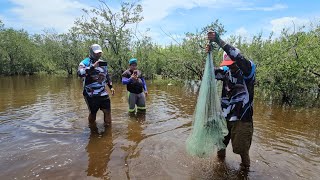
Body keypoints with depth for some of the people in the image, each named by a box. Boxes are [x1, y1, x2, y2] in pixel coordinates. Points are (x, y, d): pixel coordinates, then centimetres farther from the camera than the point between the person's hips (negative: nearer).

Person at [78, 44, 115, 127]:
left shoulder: (103, 63, 12)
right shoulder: (85, 63, -8)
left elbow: (107, 76, 23)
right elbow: (80, 73, -29)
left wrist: (111, 86, 17)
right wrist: (92, 67, -33)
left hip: (103, 93, 5)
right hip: (91, 94, -5)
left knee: (107, 110, 5)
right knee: (93, 112, 8)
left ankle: (108, 125, 24)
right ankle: (92, 126, 33)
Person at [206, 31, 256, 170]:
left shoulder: (248, 69, -12)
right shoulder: (226, 71, 3)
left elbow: (237, 57, -29)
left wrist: (219, 41, -33)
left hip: (242, 118, -4)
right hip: (224, 116, 5)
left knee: (241, 149, 6)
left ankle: (245, 167, 35)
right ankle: (220, 160, 45)